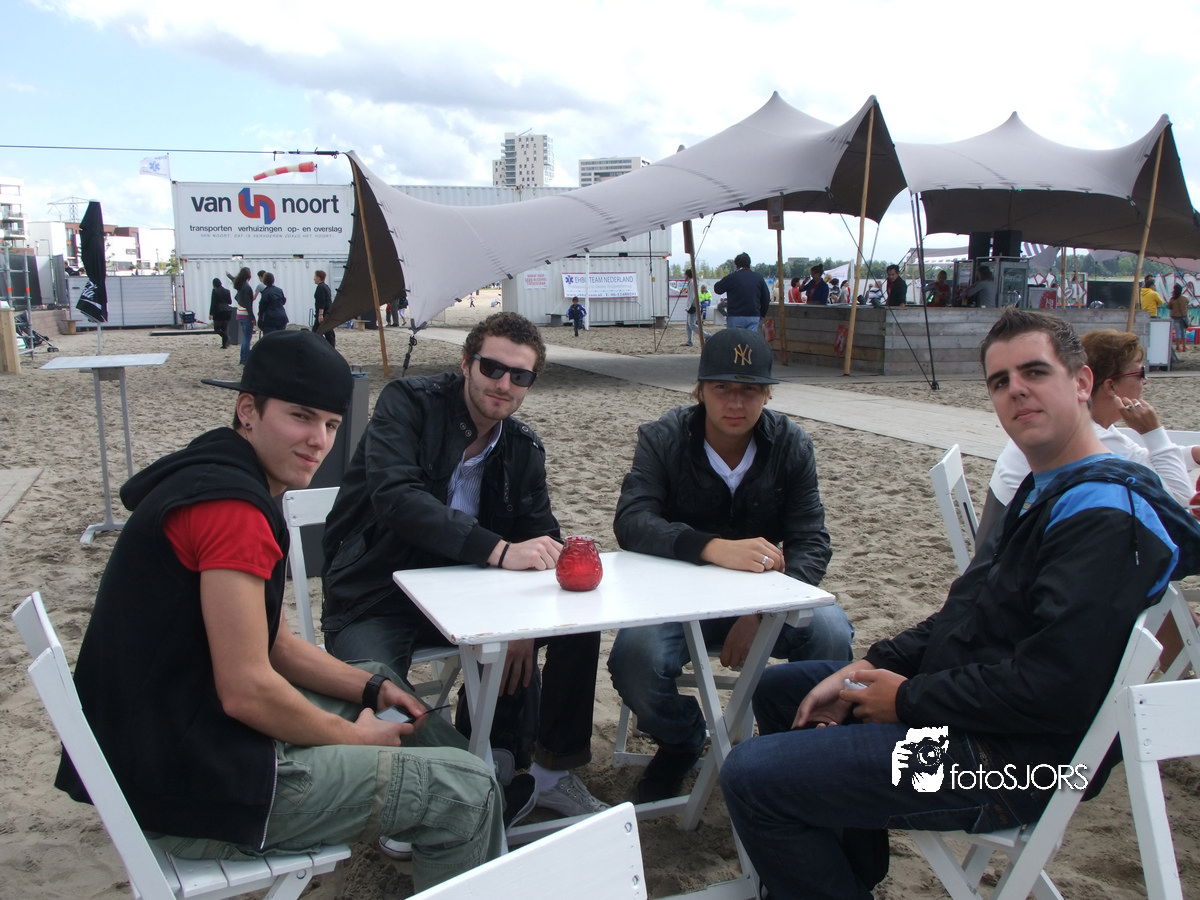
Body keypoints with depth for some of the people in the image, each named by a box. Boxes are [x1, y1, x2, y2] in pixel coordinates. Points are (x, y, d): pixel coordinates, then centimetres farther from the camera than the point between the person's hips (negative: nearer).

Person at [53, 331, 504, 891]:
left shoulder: (213, 482, 12)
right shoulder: (231, 505, -23)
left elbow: (276, 645, 16)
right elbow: (247, 691, -25)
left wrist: (372, 689, 5)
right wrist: (353, 737, -9)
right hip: (201, 788, -11)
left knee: (414, 719, 24)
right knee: (464, 790, -6)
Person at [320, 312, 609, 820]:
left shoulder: (523, 450, 5)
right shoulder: (407, 403, -12)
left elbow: (541, 539, 2)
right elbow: (395, 495, -30)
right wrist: (498, 549, -41)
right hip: (375, 600, -5)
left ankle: (551, 769, 6)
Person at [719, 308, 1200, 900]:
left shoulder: (1106, 515, -21)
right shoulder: (1043, 491, 13)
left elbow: (1054, 689, -28)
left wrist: (909, 699, -16)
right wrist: (871, 667, 1)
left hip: (1009, 761, -11)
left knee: (751, 776, -18)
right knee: (779, 689, 21)